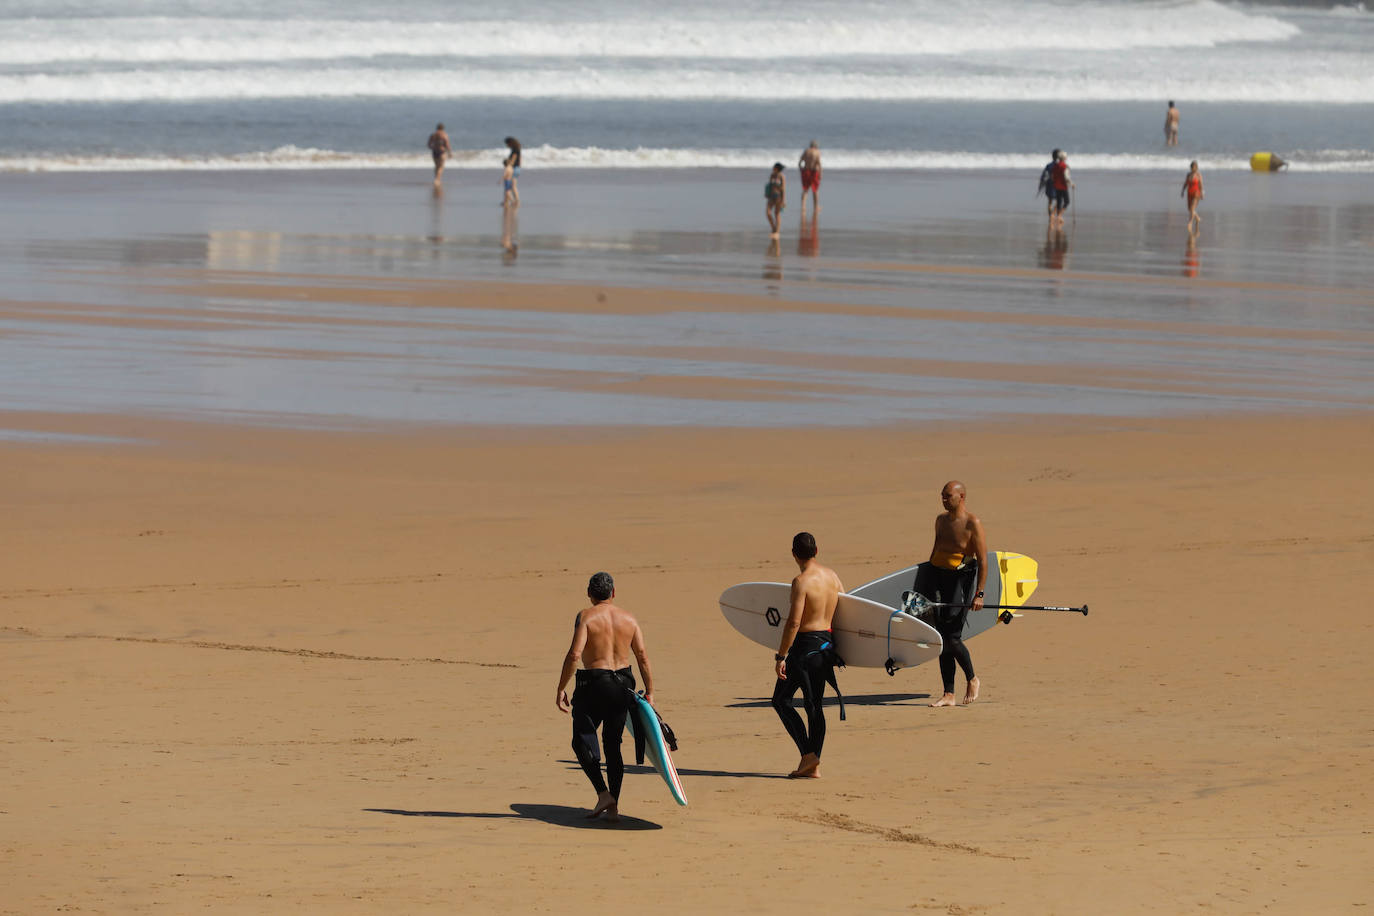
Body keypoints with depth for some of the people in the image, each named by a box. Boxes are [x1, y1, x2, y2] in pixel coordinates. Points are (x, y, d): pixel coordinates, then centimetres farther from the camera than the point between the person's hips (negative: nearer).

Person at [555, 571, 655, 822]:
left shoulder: (586, 616, -7)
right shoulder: (629, 619, 6)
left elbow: (574, 654, -16)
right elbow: (643, 657, 6)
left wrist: (561, 689, -10)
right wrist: (649, 692, 13)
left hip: (593, 684, -5)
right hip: (622, 685, 5)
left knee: (583, 741, 6)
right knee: (613, 744, 13)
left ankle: (603, 793, -11)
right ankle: (613, 806, 10)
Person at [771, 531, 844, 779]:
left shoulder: (802, 582, -16)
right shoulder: (832, 575, 8)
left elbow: (794, 622, -21)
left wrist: (781, 656, -17)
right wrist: (835, 646, 24)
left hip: (805, 644, -8)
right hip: (826, 643, 8)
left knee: (781, 700, 2)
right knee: (814, 705, 12)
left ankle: (808, 753, -8)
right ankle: (813, 766, 10)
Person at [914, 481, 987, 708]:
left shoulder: (972, 524, -9)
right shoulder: (941, 520, 12)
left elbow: (983, 561, -11)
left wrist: (979, 594, -17)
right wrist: (925, 582, 23)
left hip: (960, 579, -7)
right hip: (938, 576, 7)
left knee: (952, 639, -10)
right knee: (942, 638, 4)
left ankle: (972, 680, 16)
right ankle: (948, 695, 7)